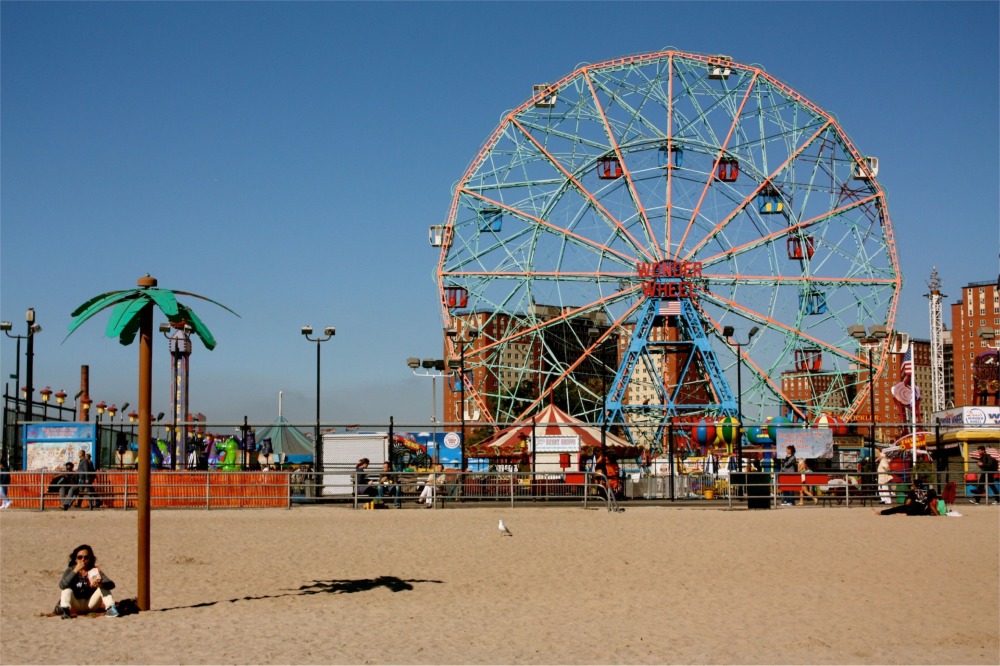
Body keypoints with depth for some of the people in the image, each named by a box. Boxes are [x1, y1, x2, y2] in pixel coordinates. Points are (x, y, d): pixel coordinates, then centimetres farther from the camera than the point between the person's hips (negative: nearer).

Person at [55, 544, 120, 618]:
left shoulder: (94, 571, -6)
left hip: (90, 604, 0)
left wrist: (101, 584, -42)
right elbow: (62, 586, -25)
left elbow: (111, 584, -19)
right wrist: (75, 571, -31)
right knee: (67, 589, -24)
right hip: (76, 606, 0)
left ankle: (110, 608, -34)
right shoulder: (70, 570, -6)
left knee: (103, 587, -19)